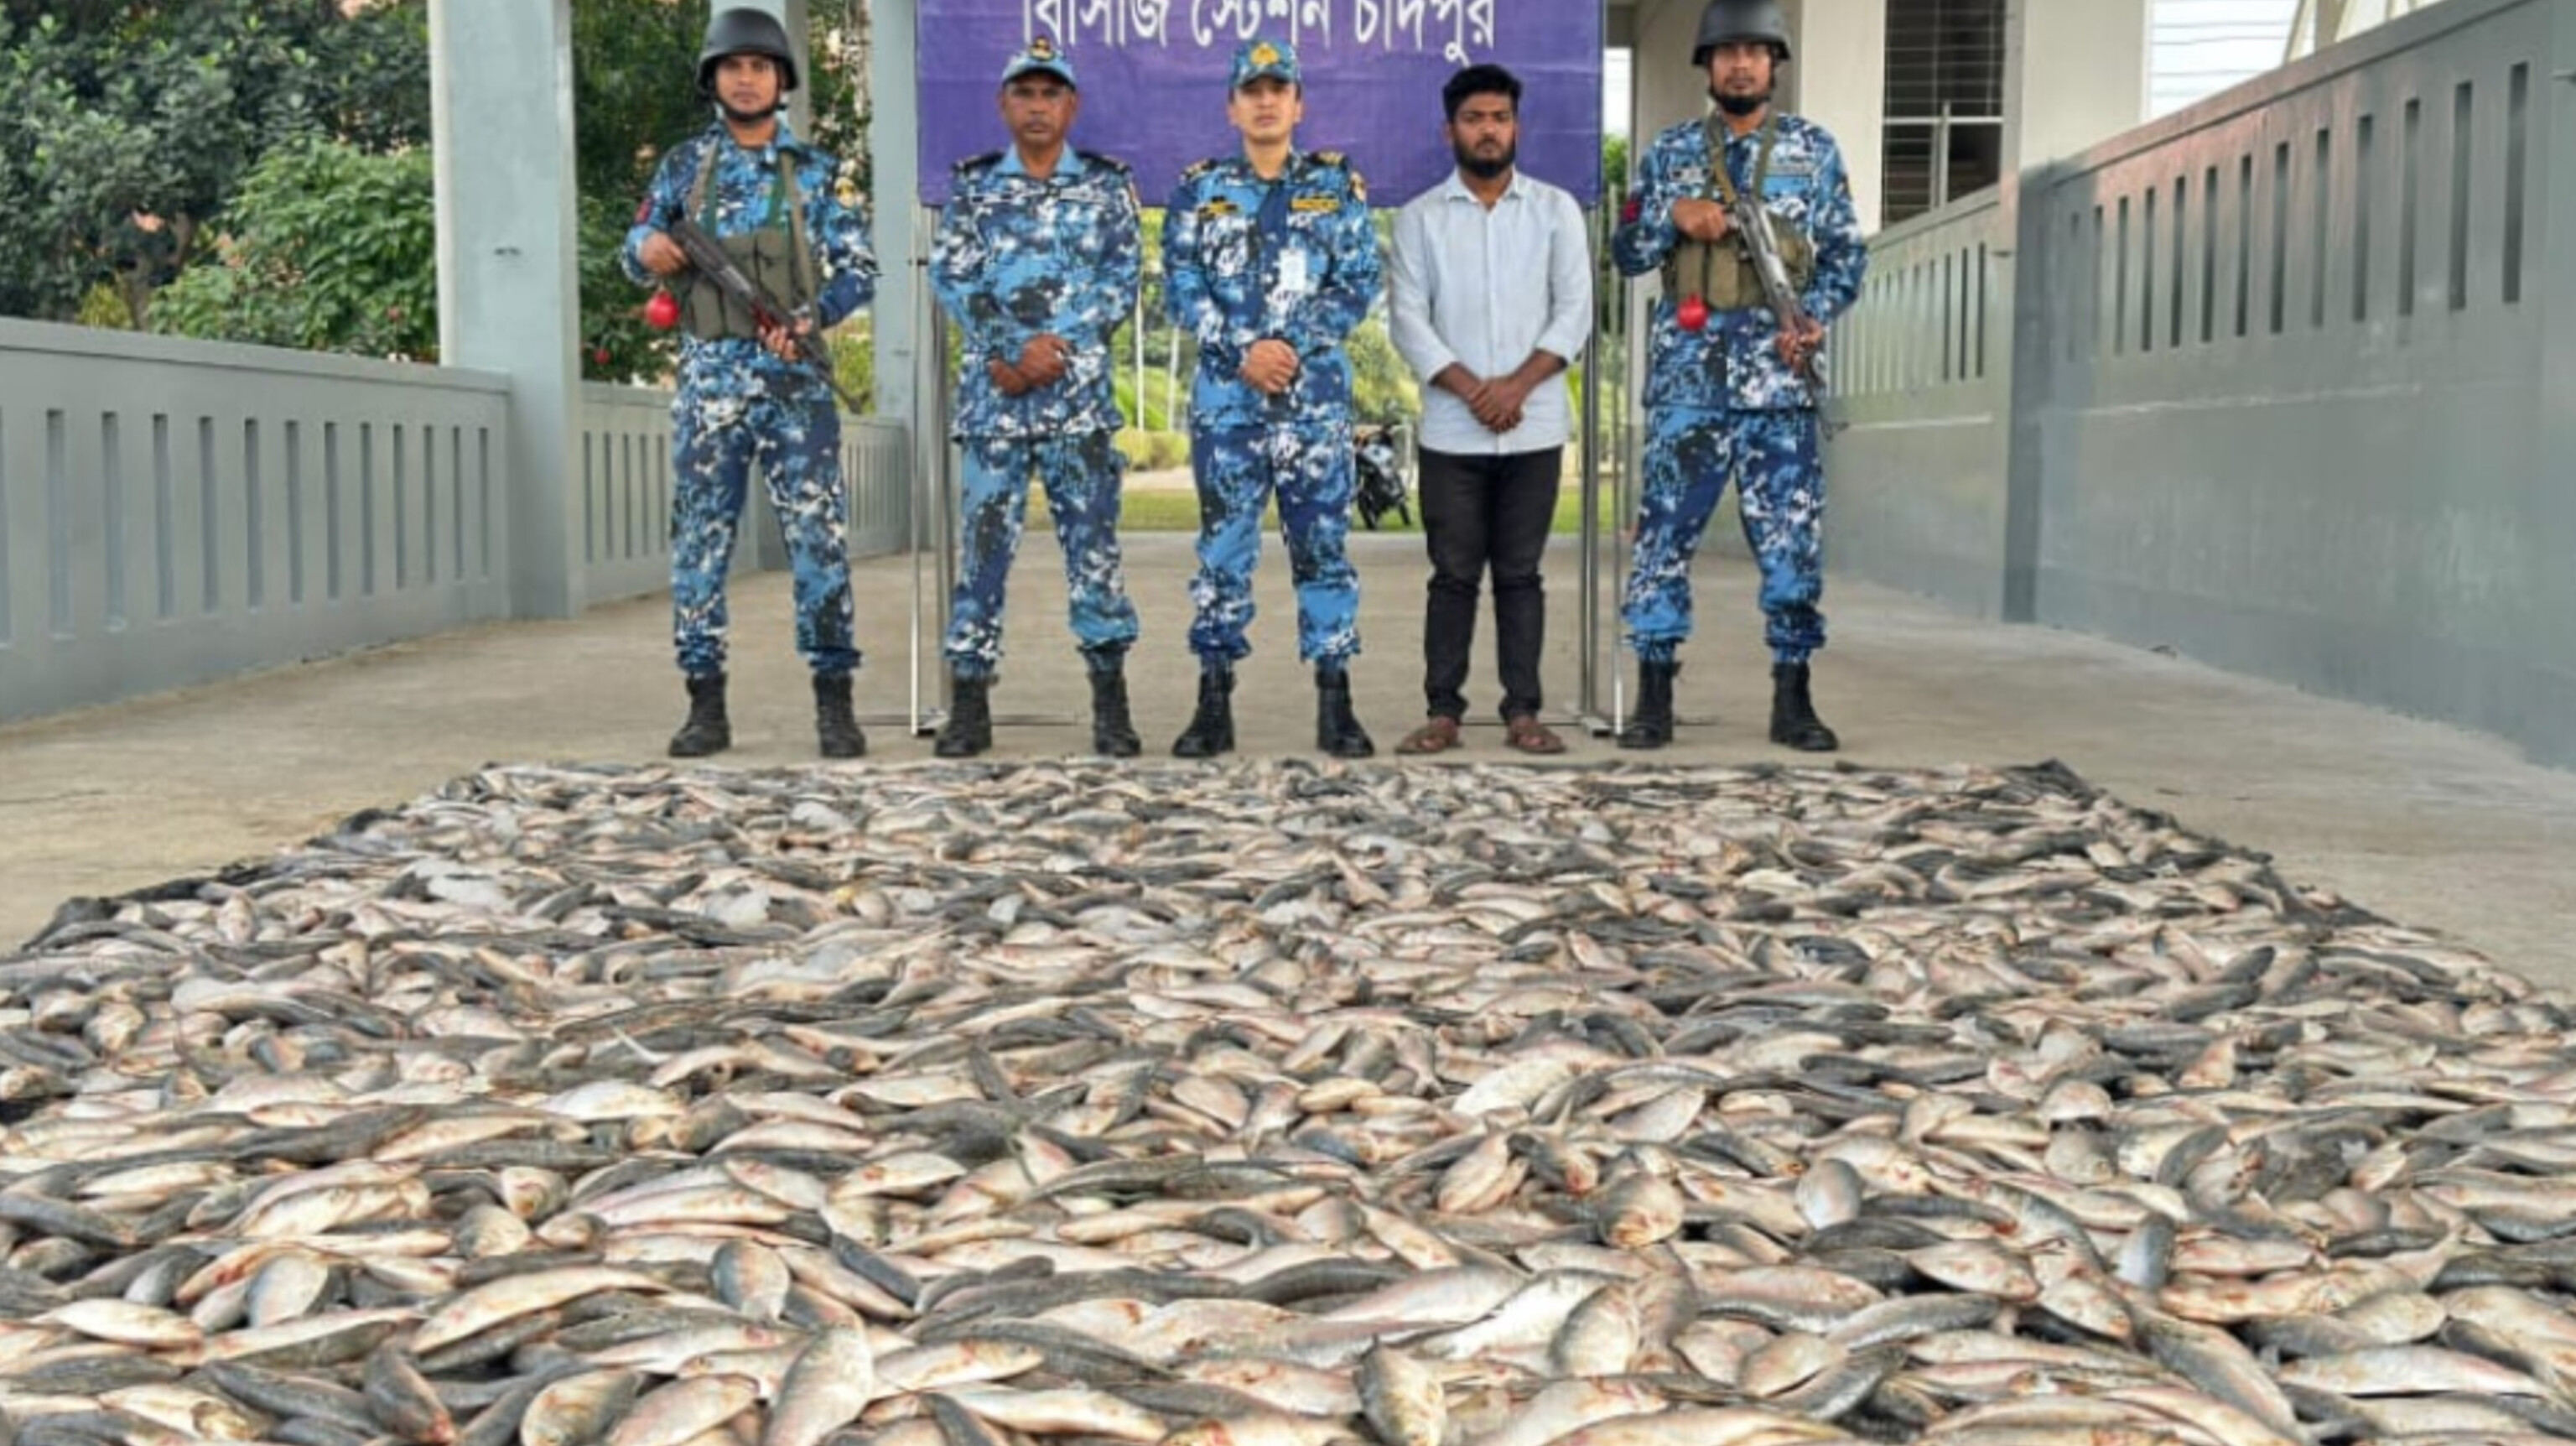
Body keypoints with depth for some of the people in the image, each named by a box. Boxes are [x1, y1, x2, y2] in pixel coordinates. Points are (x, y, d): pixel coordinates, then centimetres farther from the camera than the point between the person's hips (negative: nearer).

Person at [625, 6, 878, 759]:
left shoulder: (815, 171, 6)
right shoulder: (685, 165, 11)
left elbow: (860, 269, 2)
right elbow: (637, 247, 15)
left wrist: (809, 315, -16)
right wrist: (647, 250, -9)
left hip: (794, 377, -2)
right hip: (708, 377, 2)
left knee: (820, 537, -6)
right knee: (699, 541, 2)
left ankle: (834, 699, -1)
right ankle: (706, 703, 9)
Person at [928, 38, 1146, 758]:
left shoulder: (1107, 184, 8)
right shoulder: (972, 186, 9)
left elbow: (1125, 277, 0)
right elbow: (951, 278, 0)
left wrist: (1059, 345, -11)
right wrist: (1010, 351, -13)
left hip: (1080, 392, -1)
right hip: (992, 392, 1)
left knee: (1093, 540, 0)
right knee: (985, 540, 2)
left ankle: (1111, 705, 5)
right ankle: (970, 704, 7)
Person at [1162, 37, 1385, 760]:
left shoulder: (1338, 184, 8)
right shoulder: (1199, 189, 8)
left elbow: (1360, 282, 1)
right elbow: (1183, 287, 1)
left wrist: (1293, 346, -10)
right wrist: (1243, 351, -12)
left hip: (1317, 396, 0)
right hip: (1226, 395, 1)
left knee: (1323, 546, 2)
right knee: (1222, 548, 3)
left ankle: (1335, 704, 8)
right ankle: (1214, 703, 9)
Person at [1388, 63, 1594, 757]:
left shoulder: (1556, 209, 6)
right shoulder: (1419, 217, 5)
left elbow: (1575, 311, 0)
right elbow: (1409, 320, -1)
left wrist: (1517, 384, -13)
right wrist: (1472, 390, -13)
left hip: (1534, 427, 0)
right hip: (1451, 431, 0)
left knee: (1520, 573, 5)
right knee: (1454, 574, 3)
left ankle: (1522, 712, 9)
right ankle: (1443, 711, 8)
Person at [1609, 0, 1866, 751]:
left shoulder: (1815, 150, 9)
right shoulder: (1669, 152, 10)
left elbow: (1848, 253, 9)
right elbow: (1625, 253, 10)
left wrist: (1815, 317, -8)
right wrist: (1674, 218, -9)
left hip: (1779, 377, 0)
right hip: (1688, 375, 0)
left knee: (1793, 539, 0)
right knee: (1665, 534, 0)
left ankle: (1792, 698, 10)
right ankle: (1654, 697, 7)